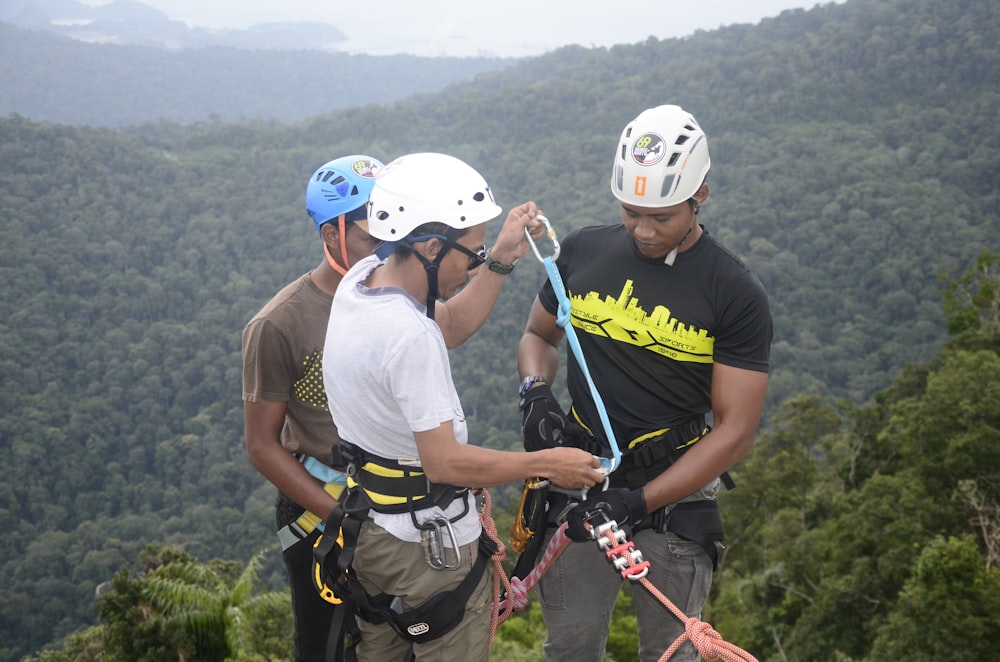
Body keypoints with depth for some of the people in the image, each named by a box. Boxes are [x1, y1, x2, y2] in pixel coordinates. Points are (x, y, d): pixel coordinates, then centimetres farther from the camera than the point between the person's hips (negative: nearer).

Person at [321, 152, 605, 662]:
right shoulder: (408, 336, -32)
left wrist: (502, 258, 2)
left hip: (366, 521, 9)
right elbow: (445, 461, -28)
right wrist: (547, 463, -19)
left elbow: (451, 326, 12)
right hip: (430, 546, -9)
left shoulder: (360, 277, -4)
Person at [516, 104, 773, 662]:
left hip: (675, 494, -2)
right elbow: (540, 334, 16)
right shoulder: (583, 251, -1)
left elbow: (736, 431, -13)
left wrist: (640, 502, -22)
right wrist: (536, 393, -8)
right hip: (581, 480, 2)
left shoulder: (737, 296, -12)